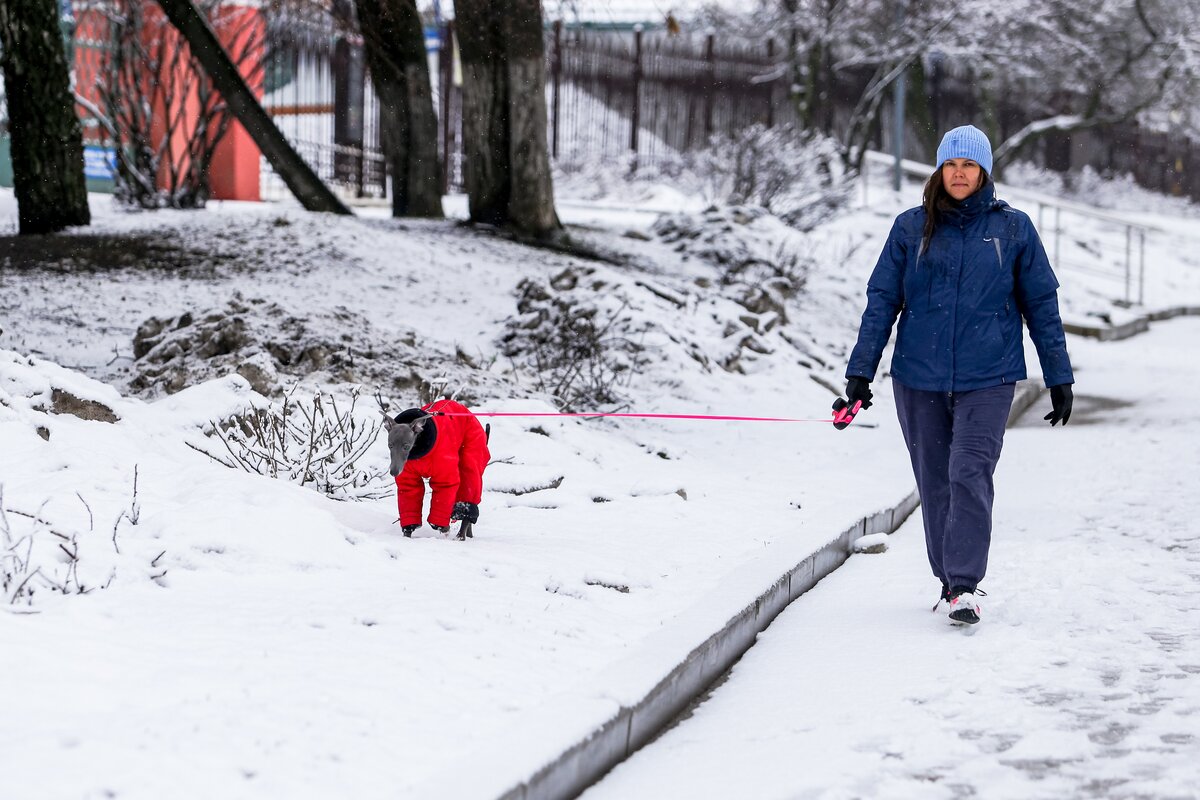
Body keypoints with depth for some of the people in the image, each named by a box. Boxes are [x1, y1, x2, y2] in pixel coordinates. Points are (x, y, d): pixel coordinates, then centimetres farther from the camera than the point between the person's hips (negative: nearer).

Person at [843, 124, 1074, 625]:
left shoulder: (1013, 229, 4)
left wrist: (1058, 378, 7)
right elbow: (881, 300, 7)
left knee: (970, 475, -14)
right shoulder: (911, 228, 5)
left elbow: (1041, 305, 8)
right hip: (919, 377, 2)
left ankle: (964, 586, -15)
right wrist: (861, 370, 2)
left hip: (988, 377, -2)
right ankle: (948, 579, 19)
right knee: (935, 481, 7)